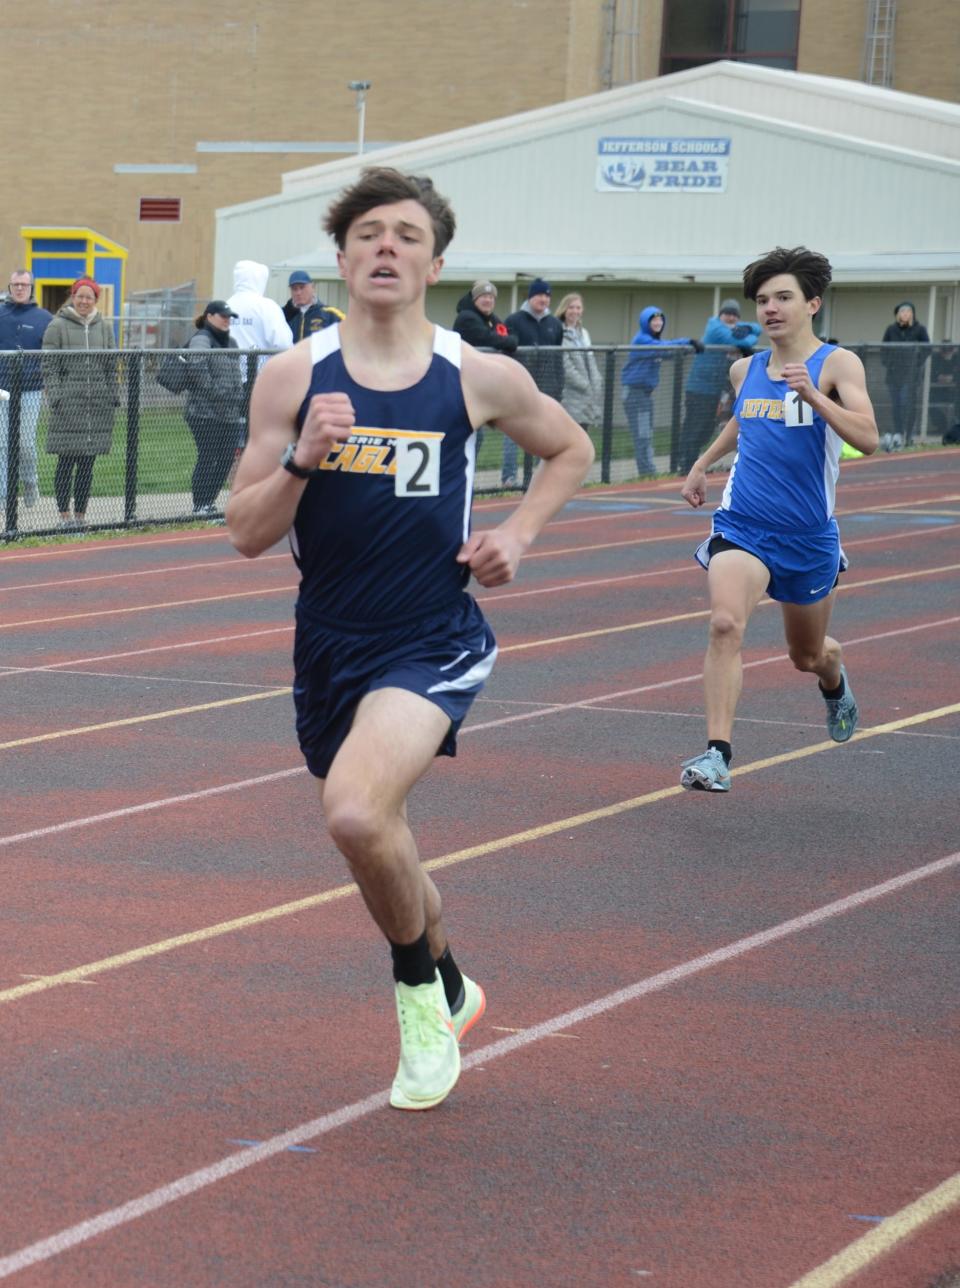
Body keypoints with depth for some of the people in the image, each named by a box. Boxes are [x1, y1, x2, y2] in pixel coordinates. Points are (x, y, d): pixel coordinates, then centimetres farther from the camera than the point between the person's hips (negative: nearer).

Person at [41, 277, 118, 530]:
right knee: (66, 462, -4)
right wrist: (55, 395, -11)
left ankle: (80, 514, 11)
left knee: (87, 463, 5)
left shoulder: (104, 327, 13)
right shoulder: (57, 326, 1)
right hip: (68, 402, -4)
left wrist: (113, 395, 8)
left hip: (99, 402, 4)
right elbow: (49, 365, -2)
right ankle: (65, 515, 1)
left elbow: (112, 366, 16)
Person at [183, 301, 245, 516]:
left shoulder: (231, 343, 21)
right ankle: (200, 504, -2)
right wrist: (213, 391, -19)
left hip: (230, 413, 8)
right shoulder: (201, 340, -7)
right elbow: (196, 369, -20)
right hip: (206, 412, -8)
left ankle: (208, 502, 16)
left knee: (226, 459, 7)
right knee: (207, 457, -7)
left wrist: (239, 398, 14)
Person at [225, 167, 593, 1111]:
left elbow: (570, 450, 15)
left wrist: (518, 535, 0)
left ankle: (422, 985, -1)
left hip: (433, 645, -3)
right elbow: (246, 533, -3)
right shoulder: (293, 378, -4)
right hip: (329, 645, 4)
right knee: (377, 848, 18)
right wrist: (302, 459, -20)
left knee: (357, 813, -28)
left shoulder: (481, 379, -5)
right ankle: (446, 994, 47)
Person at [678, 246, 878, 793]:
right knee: (726, 624, -26)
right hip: (742, 525, 2)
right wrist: (703, 464, 28)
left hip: (809, 536, -1)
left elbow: (867, 438, -24)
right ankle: (718, 754, -28)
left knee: (808, 655, 19)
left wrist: (812, 394, -34)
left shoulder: (837, 363, -9)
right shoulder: (745, 370, 6)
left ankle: (835, 683, 57)